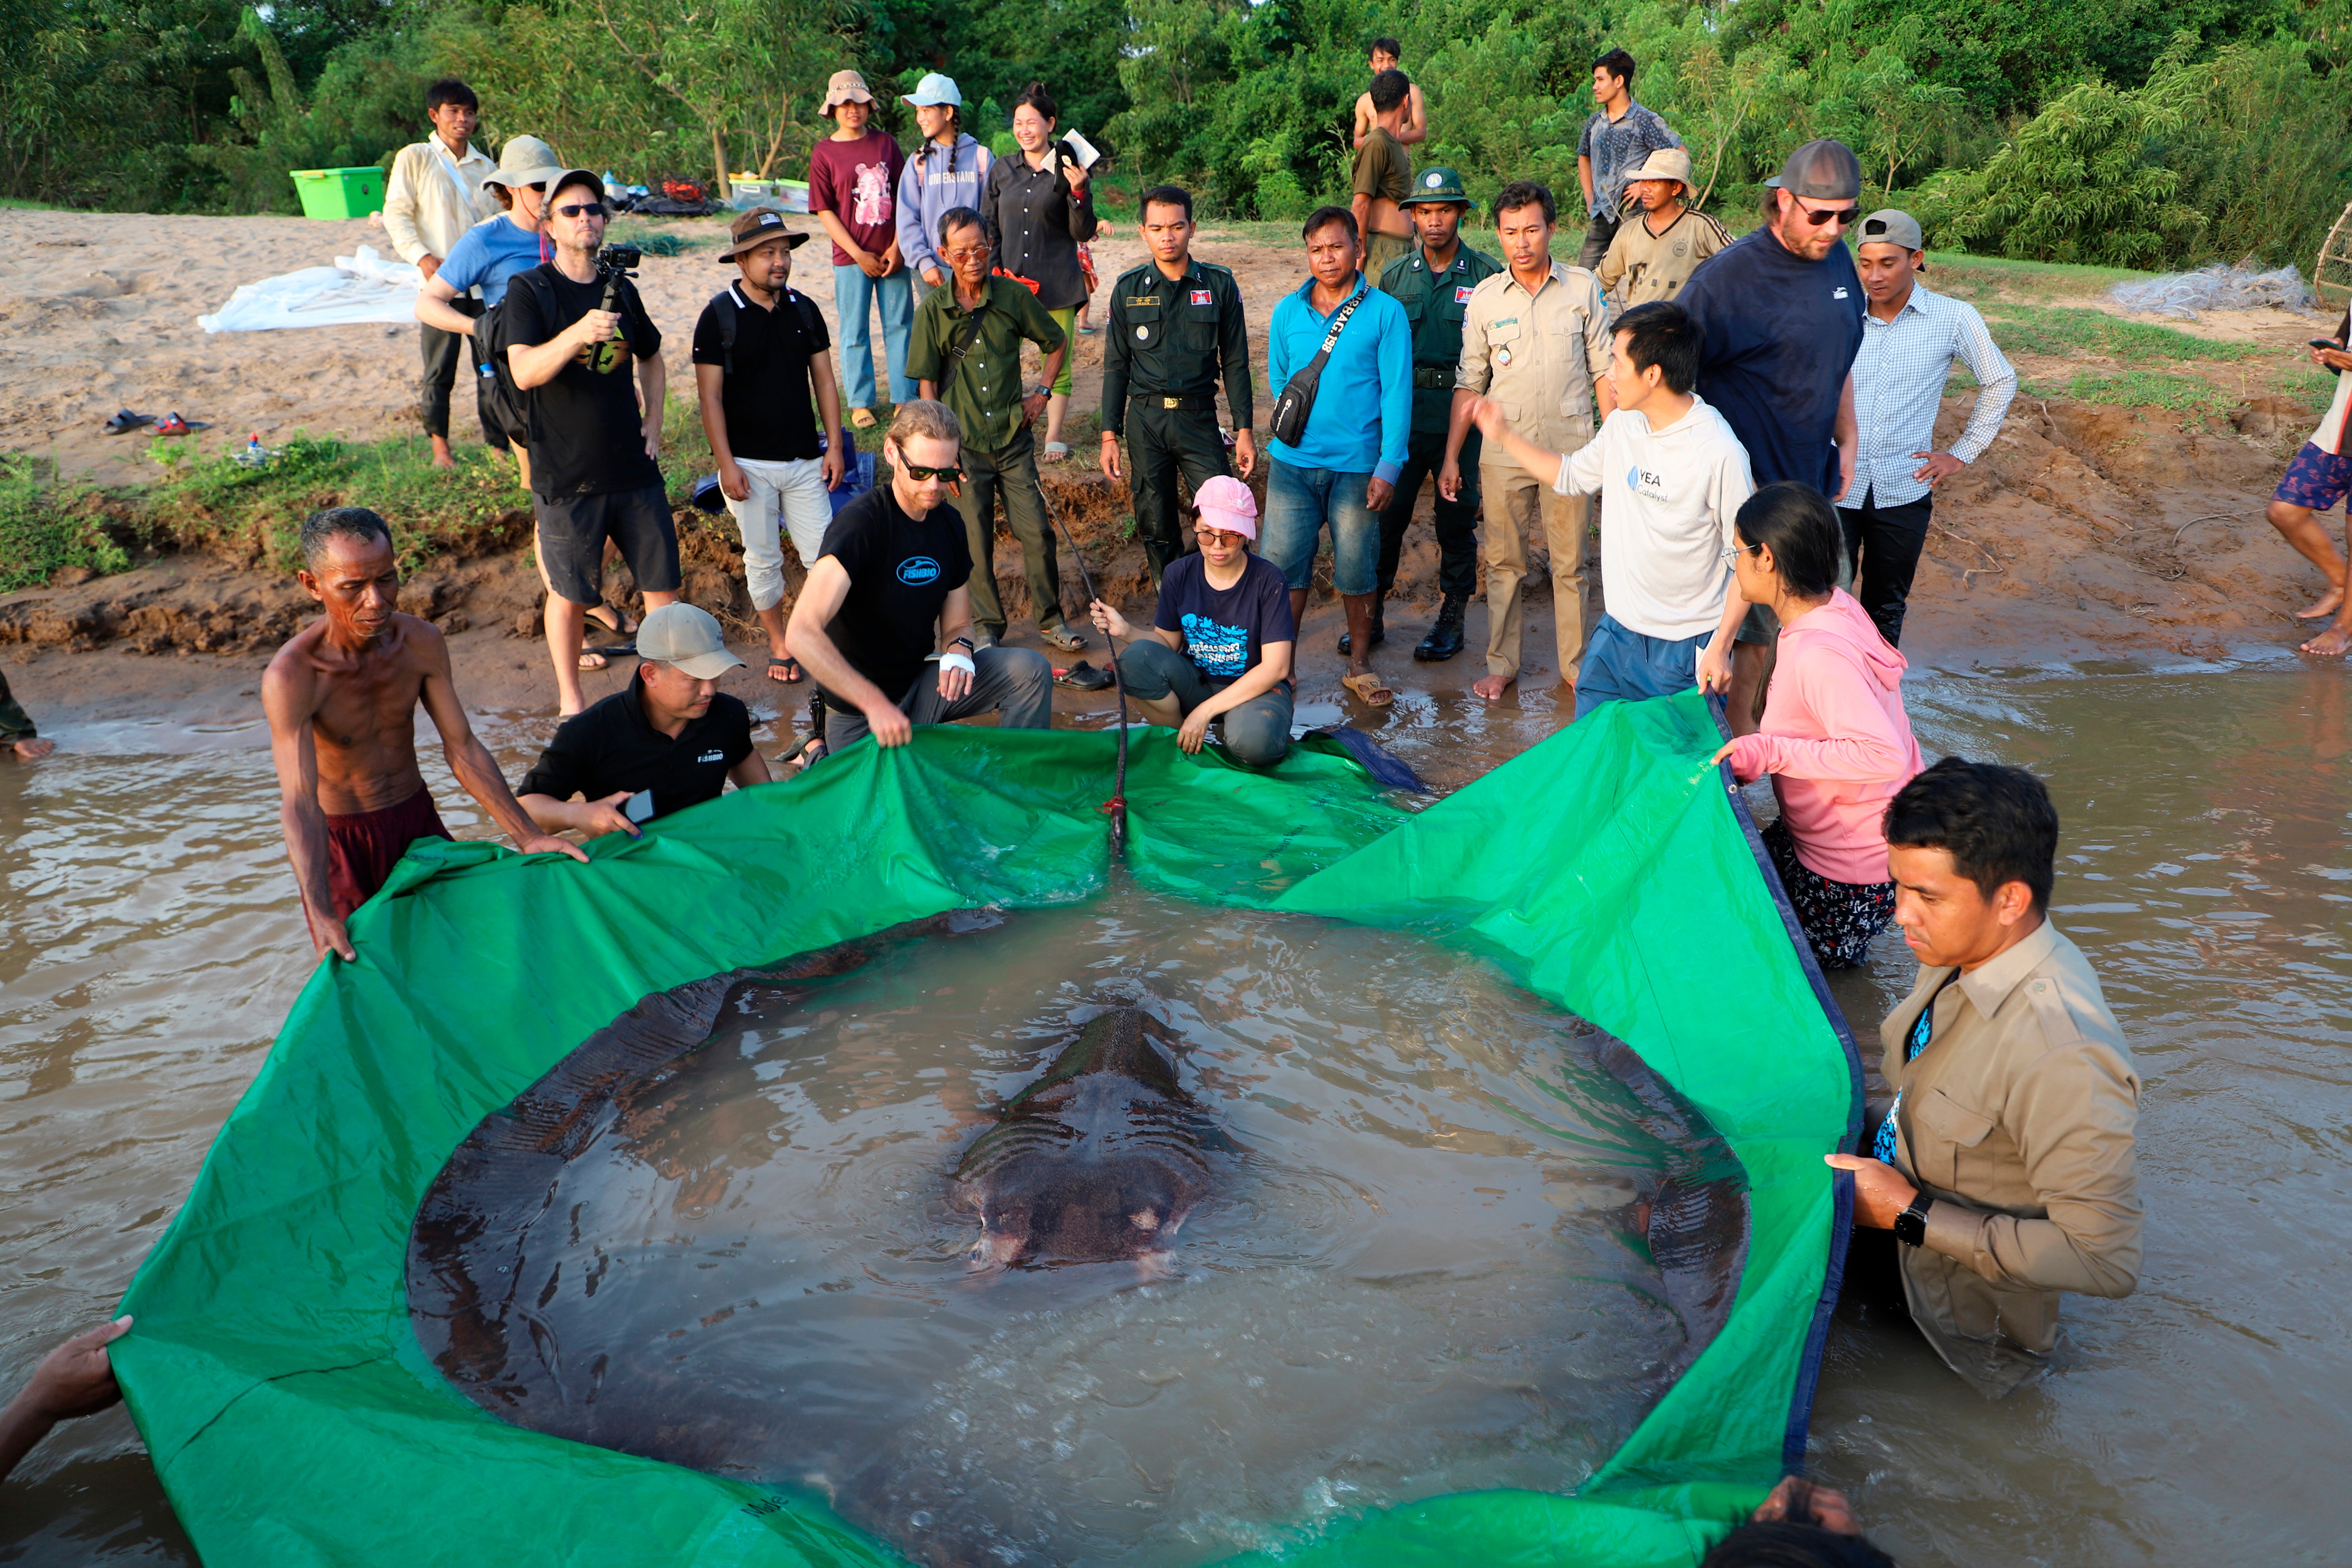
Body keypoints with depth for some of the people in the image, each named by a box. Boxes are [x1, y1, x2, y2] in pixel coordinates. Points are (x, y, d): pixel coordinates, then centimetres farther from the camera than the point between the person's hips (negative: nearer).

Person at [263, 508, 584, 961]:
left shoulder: (422, 642, -12)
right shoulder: (291, 676, -27)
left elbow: (463, 749, -7)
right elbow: (299, 802, -33)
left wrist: (529, 837, -14)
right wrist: (321, 915, -44)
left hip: (418, 820, 4)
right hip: (341, 839, -4)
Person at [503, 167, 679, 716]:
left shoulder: (621, 291, 10)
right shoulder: (529, 290, -5)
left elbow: (651, 360, 27)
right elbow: (525, 372, -19)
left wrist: (653, 423, 13)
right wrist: (579, 333, -34)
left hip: (634, 469, 4)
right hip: (567, 476, -4)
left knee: (663, 582, 7)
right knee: (569, 594, 6)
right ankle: (570, 700, 23)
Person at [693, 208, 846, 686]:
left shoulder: (804, 310, 5)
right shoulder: (719, 316, -7)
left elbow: (824, 381, 10)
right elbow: (710, 396, -8)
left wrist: (835, 445, 3)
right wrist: (726, 463, -13)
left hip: (806, 459, 3)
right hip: (750, 464, -3)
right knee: (763, 560, 6)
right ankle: (779, 645, 21)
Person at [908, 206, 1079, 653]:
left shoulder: (1012, 297, 0)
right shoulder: (933, 310, -3)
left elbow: (1057, 343, 16)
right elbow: (928, 386, 0)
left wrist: (1041, 390, 5)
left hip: (1013, 438, 1)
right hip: (964, 445, -1)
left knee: (1037, 532, 0)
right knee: (976, 541, 3)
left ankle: (1050, 620, 16)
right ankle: (989, 627, 18)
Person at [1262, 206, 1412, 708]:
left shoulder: (1385, 312, -2)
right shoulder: (1287, 312, 7)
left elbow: (1396, 392, -5)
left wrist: (1389, 465, -11)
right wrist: (1300, 421, 14)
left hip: (1357, 466, -2)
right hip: (1293, 462, 2)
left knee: (1357, 570, 6)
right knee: (1283, 565, 0)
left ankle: (1359, 664, 22)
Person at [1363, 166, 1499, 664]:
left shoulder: (1486, 274, 0)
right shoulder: (1396, 276, 9)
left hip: (1462, 411, -2)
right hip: (1404, 407, 2)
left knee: (1457, 518, 5)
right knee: (1386, 512, 2)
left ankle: (1452, 620, 17)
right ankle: (1371, 615, 14)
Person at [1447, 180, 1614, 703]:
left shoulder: (1584, 288, 0)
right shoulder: (1484, 299, 2)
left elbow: (1604, 369, 5)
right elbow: (1470, 383, 7)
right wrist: (1451, 457, 4)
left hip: (1570, 448, -1)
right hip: (1503, 450, 1)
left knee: (1570, 565, 6)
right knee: (1504, 563, 7)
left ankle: (1575, 665, 18)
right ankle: (1501, 664, 19)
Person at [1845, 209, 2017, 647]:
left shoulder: (1954, 319, -2)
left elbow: (1999, 383, 12)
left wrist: (1962, 453, 8)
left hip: (1903, 492, 0)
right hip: (1835, 485, 0)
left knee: (1886, 611, 11)